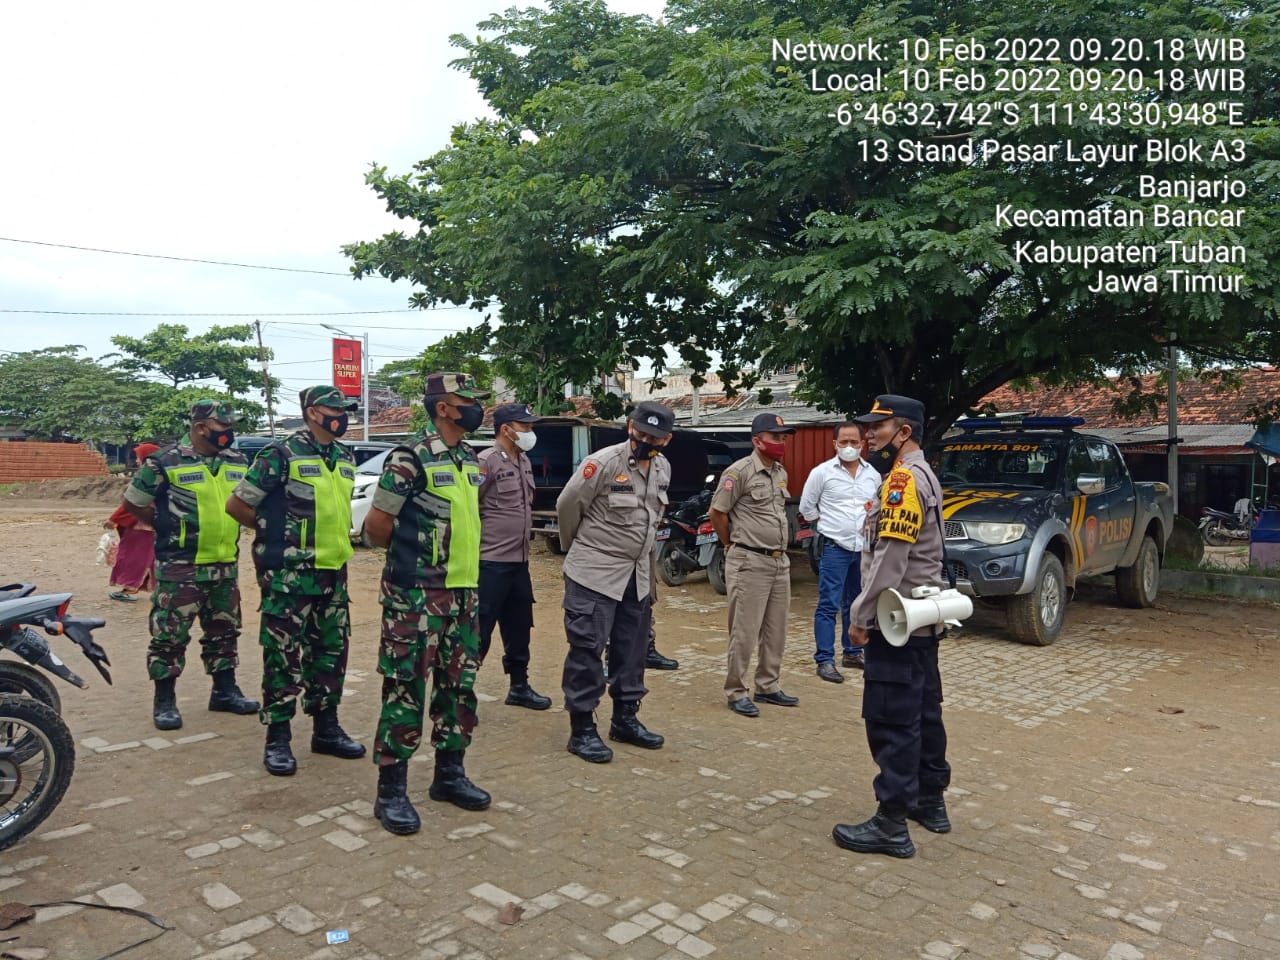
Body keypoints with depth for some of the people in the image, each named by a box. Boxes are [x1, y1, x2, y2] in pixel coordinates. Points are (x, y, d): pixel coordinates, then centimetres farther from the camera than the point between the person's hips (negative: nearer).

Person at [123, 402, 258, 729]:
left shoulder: (237, 461, 7)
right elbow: (133, 503, -1)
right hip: (179, 566, -6)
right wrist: (168, 527, 0)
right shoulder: (165, 461, -10)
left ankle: (225, 690, 26)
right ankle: (164, 700, 12)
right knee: (170, 634, 0)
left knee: (224, 631, 14)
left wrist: (225, 530, 10)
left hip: (225, 565, 6)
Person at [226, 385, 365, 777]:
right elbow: (236, 505, -6)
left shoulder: (345, 459, 10)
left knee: (331, 653, 13)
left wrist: (335, 539, 12)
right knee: (284, 657, -1)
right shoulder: (281, 454, -11)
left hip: (333, 572, 7)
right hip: (289, 573, -7)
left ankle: (326, 729, 26)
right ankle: (277, 740, 10)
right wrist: (277, 533, -1)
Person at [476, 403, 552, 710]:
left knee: (519, 628, 17)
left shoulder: (524, 462, 12)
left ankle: (519, 687, 30)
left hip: (519, 561, 8)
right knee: (478, 631, -3)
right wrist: (474, 549, -13)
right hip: (491, 562, -8)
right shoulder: (486, 461, -14)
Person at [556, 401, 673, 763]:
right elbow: (567, 506, -7)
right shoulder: (602, 463, -17)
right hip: (594, 573, -7)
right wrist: (580, 548, 7)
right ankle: (582, 730, 7)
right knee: (587, 649, -3)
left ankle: (625, 719, 29)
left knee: (632, 650, 15)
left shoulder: (663, 468, 6)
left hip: (637, 575, 7)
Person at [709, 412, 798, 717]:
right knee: (745, 632, -2)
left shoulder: (781, 472, 12)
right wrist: (732, 546, 2)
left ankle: (767, 687, 26)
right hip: (750, 563, -8)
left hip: (780, 561, 8)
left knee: (775, 631, 14)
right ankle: (735, 693, 9)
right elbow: (717, 512, -9)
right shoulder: (739, 471, -13)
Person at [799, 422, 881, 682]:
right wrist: (829, 524, 4)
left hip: (864, 548, 5)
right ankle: (825, 660, -3)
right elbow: (807, 507, 4)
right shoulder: (822, 472, -4)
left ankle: (853, 653, 26)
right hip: (835, 548, -5)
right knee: (829, 605, -7)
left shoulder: (872, 474, 8)